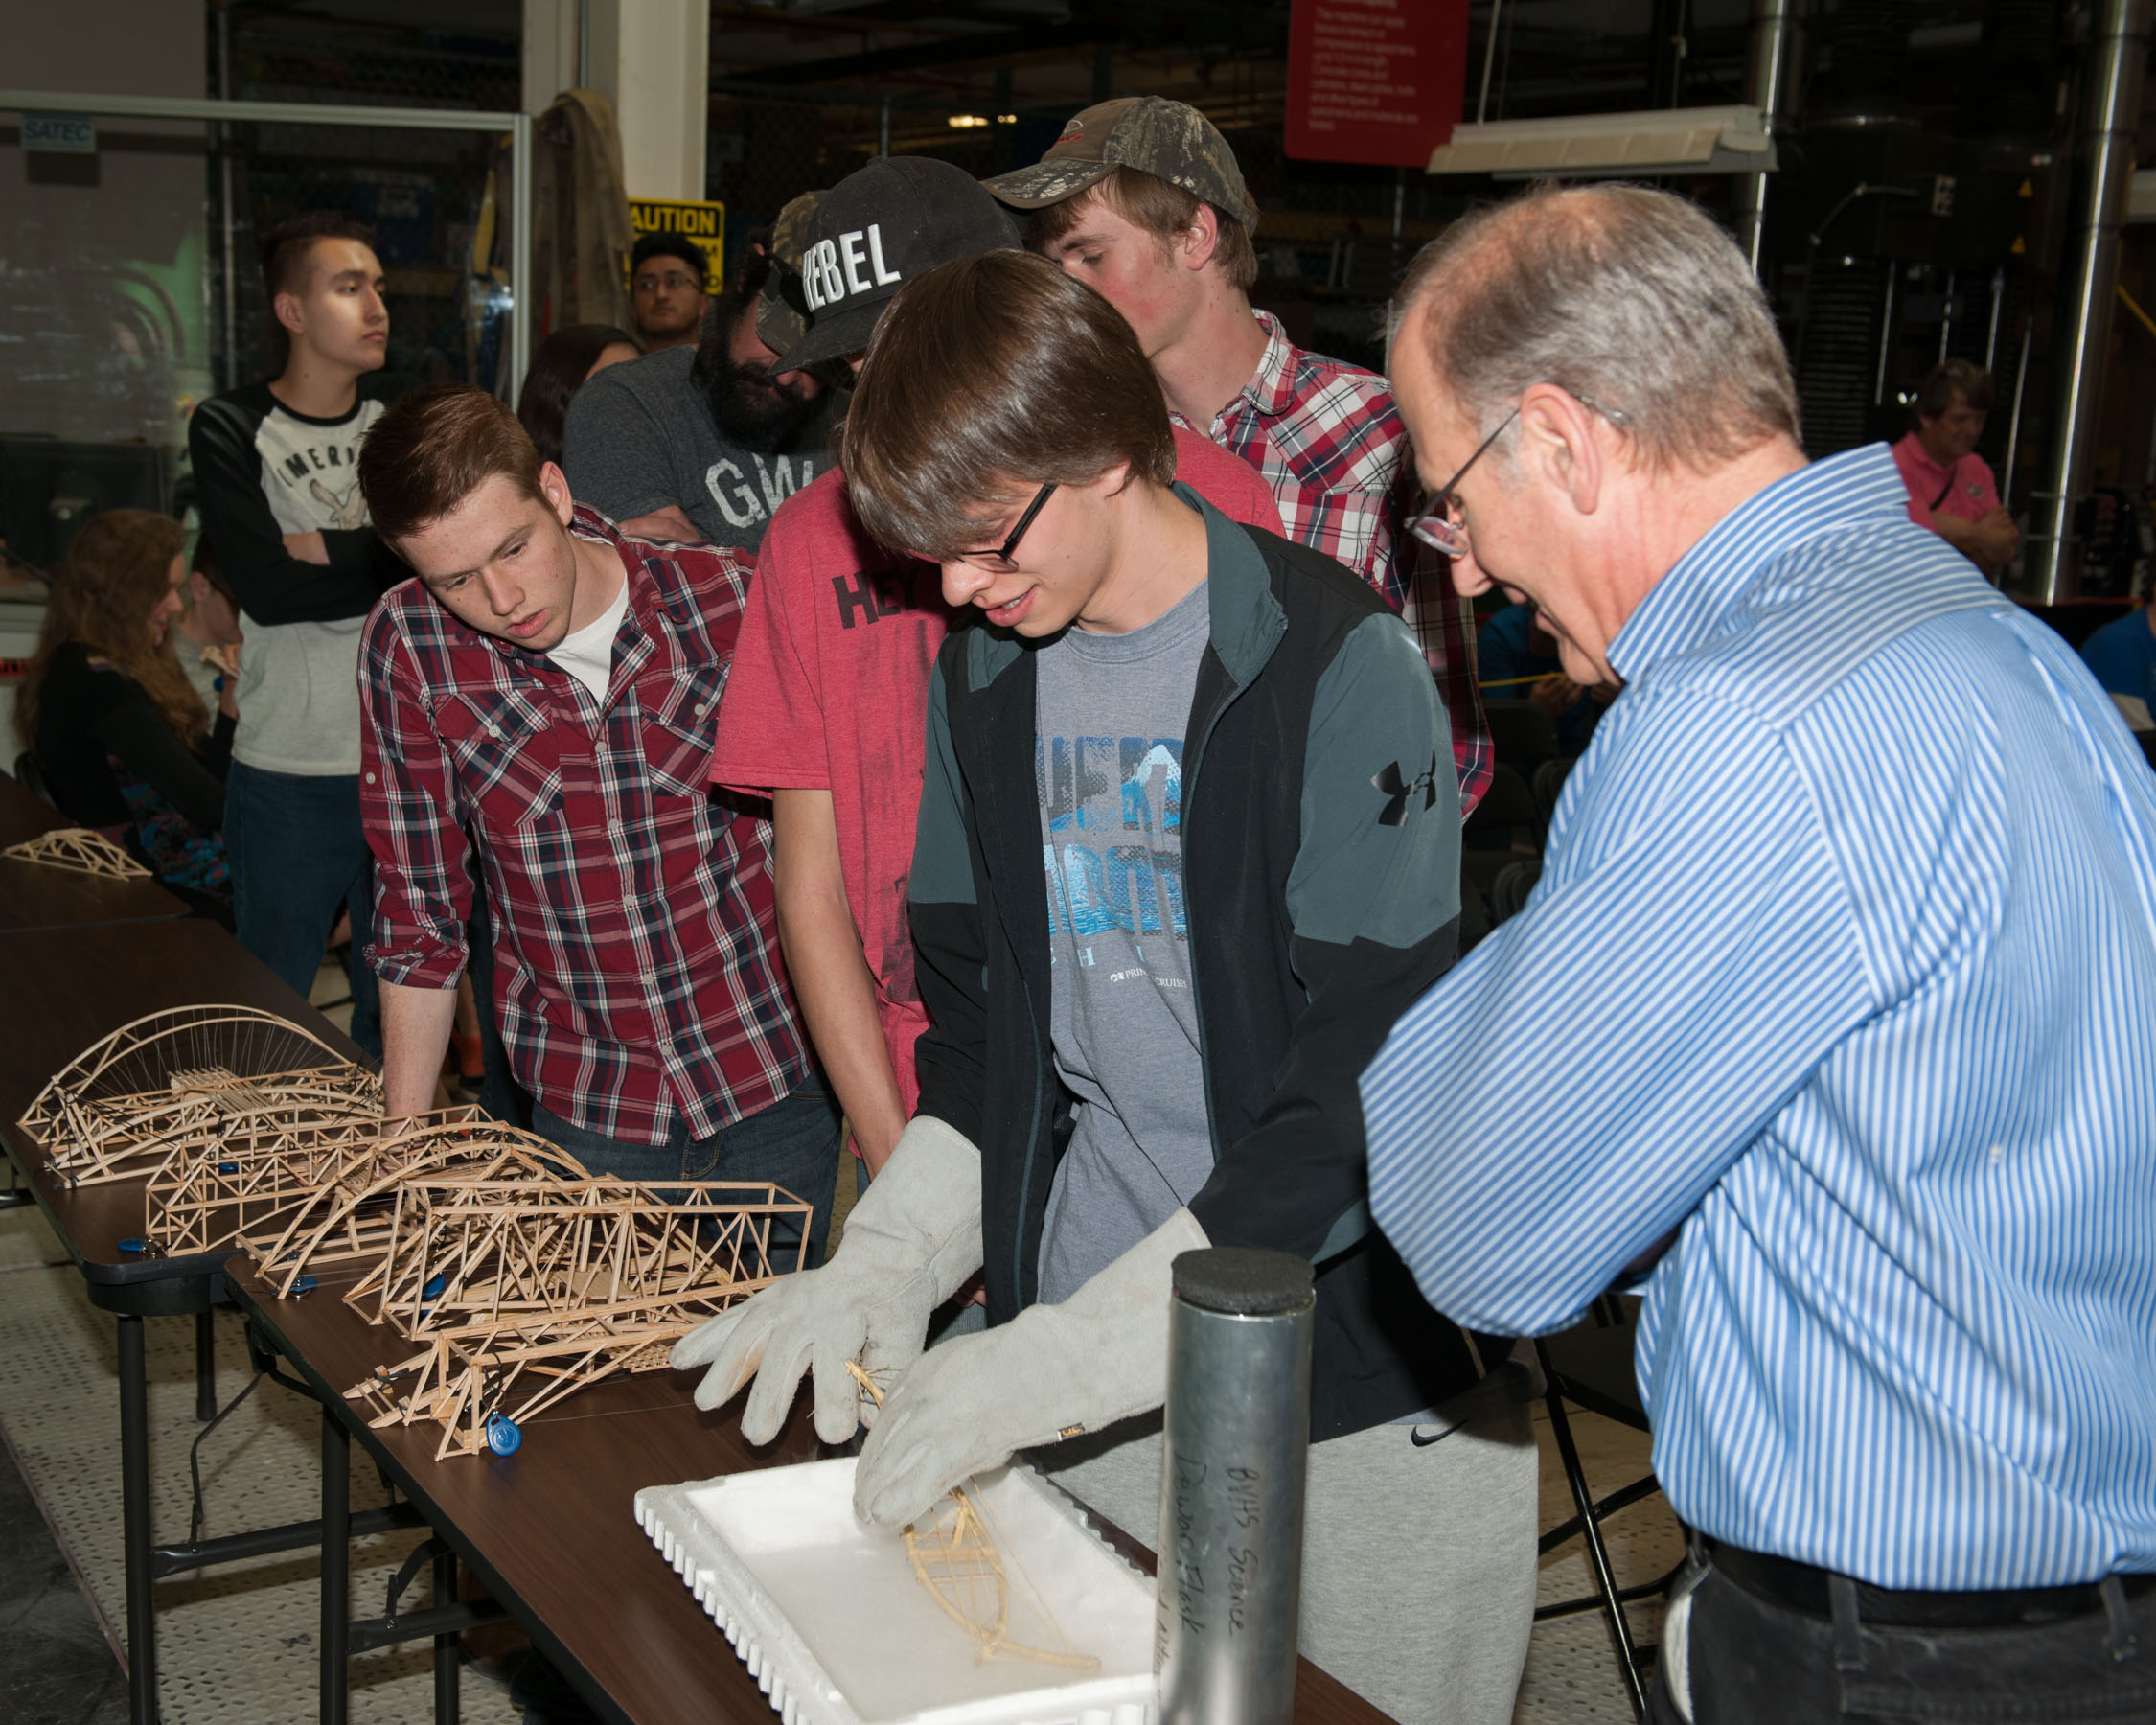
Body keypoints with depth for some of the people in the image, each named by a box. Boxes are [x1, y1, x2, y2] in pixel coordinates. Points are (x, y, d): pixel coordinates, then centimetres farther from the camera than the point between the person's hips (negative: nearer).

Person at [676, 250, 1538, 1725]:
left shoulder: (1338, 672, -16)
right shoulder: (981, 681, 5)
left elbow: (1359, 1116, -20)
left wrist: (1043, 1368, -21)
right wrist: (889, 1261, -5)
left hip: (1362, 1391, -4)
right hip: (1085, 1386, 5)